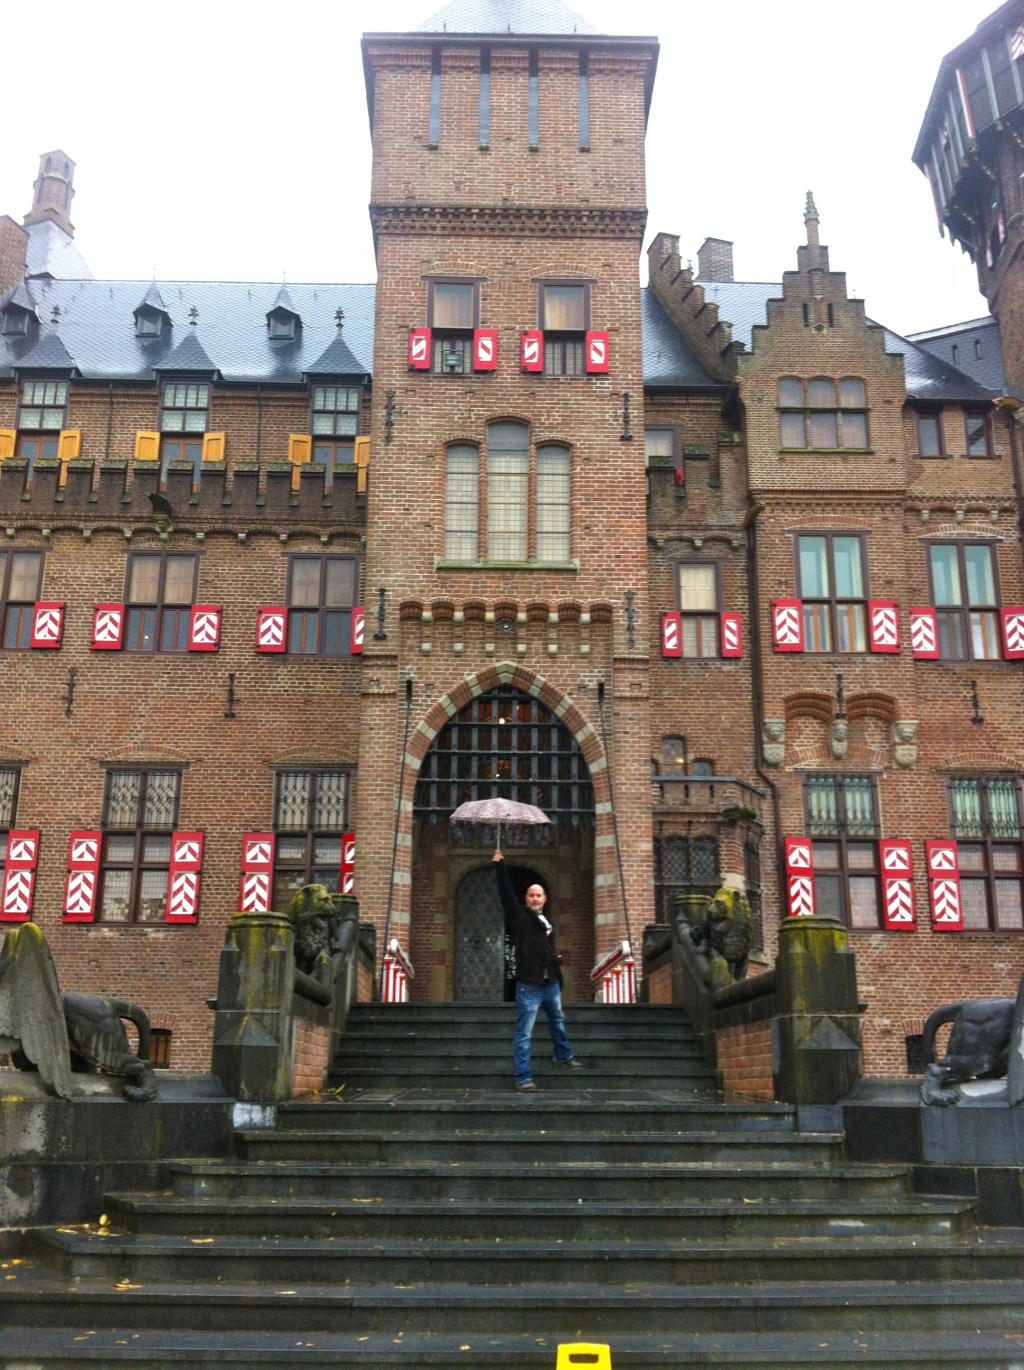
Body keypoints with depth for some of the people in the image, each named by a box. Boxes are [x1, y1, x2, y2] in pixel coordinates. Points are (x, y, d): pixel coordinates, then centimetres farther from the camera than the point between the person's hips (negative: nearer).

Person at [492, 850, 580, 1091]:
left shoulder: (546, 923, 11)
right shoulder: (519, 917, -7)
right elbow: (506, 894, -17)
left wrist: (559, 977, 21)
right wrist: (499, 865, -22)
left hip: (551, 985, 7)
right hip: (529, 987, -7)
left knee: (558, 1022, 27)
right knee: (524, 1034, -5)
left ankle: (564, 1056, 50)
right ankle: (523, 1078, -2)